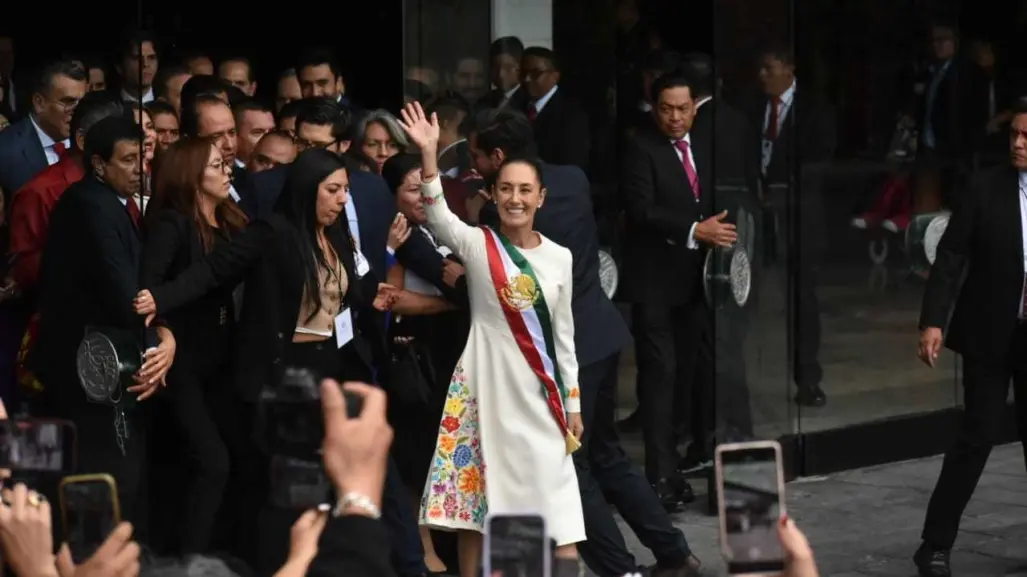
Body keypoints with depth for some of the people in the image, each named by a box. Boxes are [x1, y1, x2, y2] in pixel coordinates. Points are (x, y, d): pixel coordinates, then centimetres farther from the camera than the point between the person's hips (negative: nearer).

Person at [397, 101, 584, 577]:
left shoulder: (559, 257, 6)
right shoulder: (476, 245, -3)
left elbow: (564, 335, 11)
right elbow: (438, 217, -24)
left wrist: (573, 404, 11)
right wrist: (428, 156, -38)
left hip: (540, 393, 2)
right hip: (485, 386, -2)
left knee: (558, 502, -1)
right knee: (472, 497, 2)